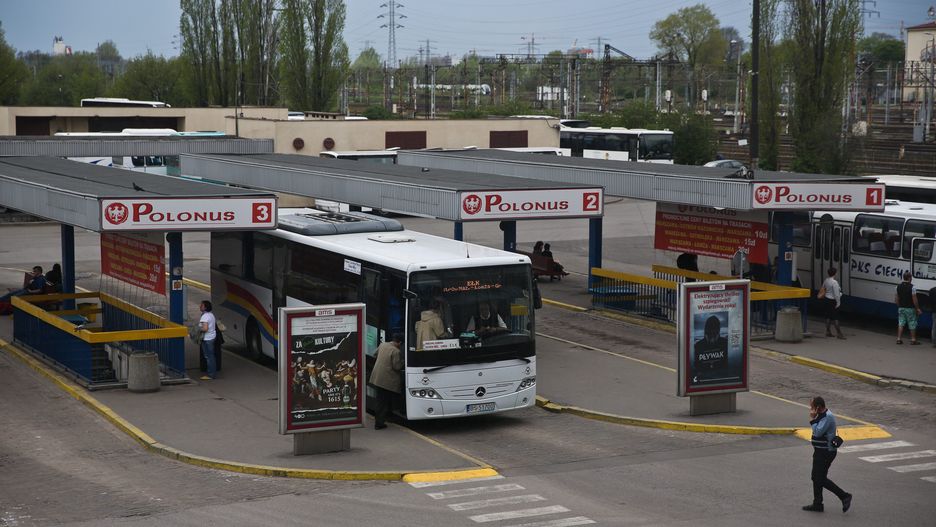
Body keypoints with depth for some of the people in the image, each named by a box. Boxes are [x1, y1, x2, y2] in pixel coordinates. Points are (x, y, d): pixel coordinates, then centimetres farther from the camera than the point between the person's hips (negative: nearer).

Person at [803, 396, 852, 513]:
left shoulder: (828, 417, -21)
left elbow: (818, 432, -26)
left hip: (826, 452, -10)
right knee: (816, 477, 14)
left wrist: (812, 419, -20)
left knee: (821, 479, -7)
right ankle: (817, 504, 21)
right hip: (820, 451, 10)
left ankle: (844, 496, 0)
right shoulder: (822, 415, 11)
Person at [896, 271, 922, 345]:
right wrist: (917, 308, -6)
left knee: (900, 323, 8)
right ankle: (913, 339, 10)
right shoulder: (912, 287, -15)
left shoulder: (899, 287, 4)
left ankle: (899, 339, 4)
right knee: (912, 324, 5)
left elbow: (896, 299, 9)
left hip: (901, 308, 5)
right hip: (910, 308, -5)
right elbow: (914, 299, -15)